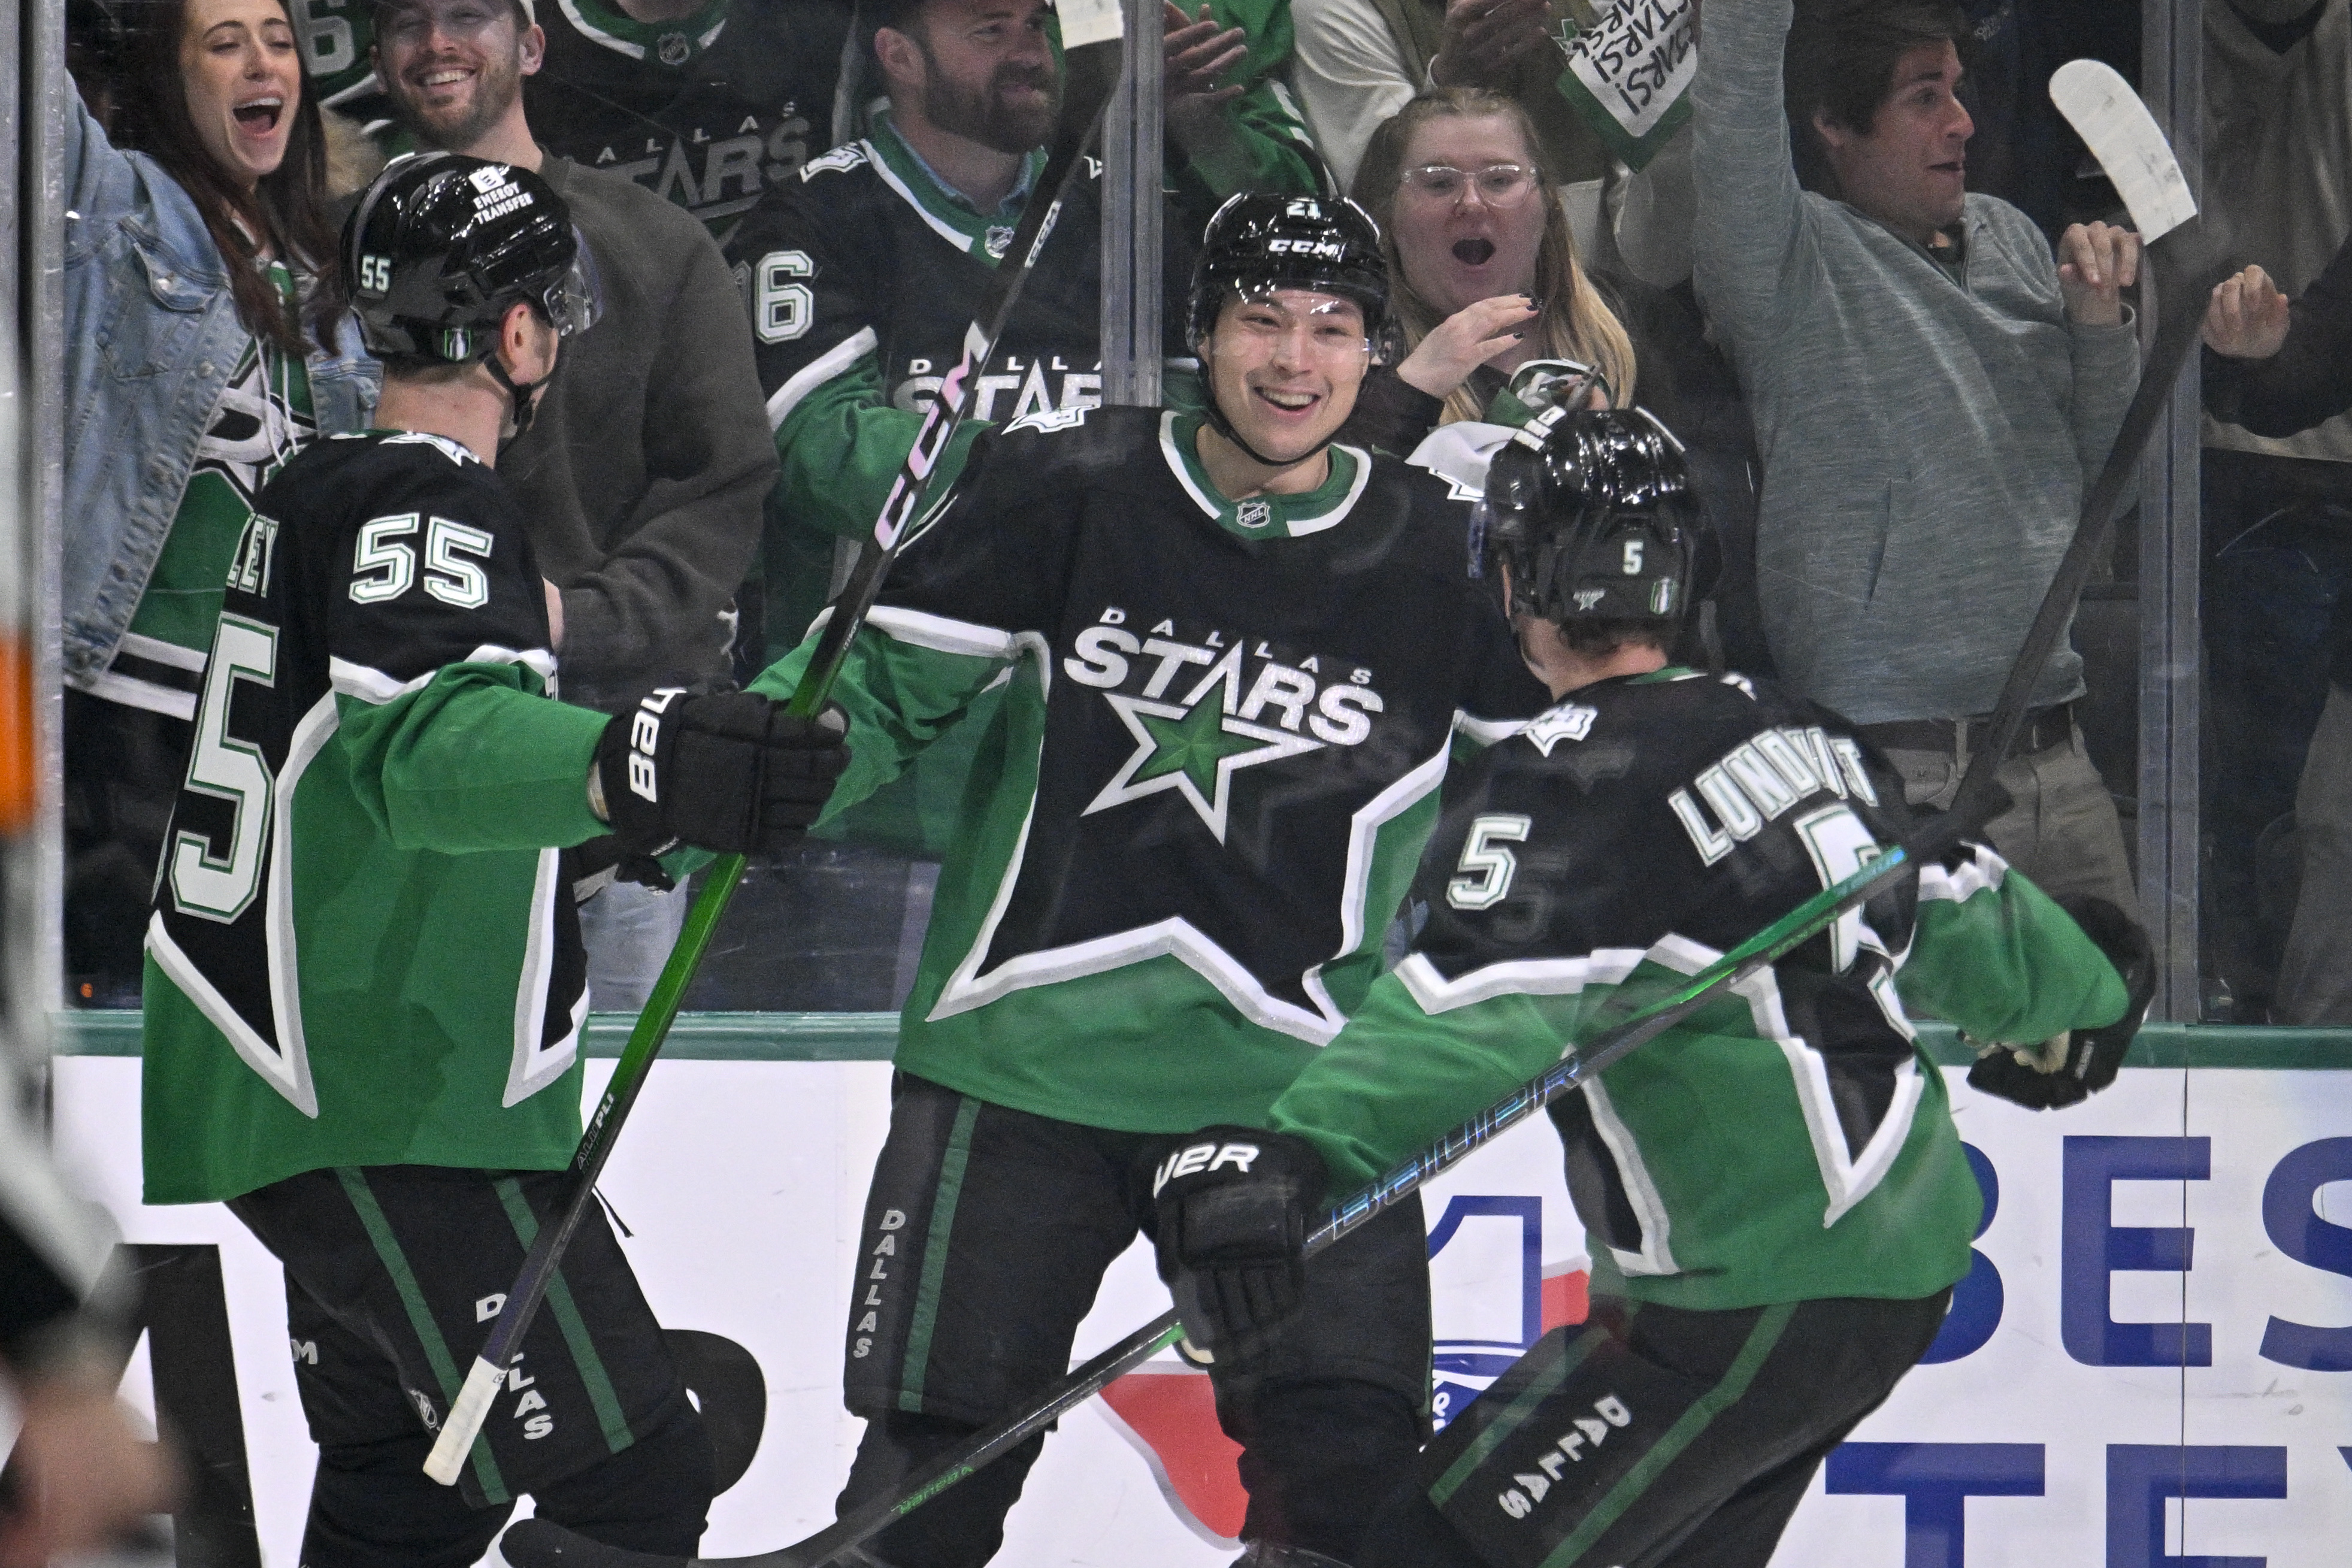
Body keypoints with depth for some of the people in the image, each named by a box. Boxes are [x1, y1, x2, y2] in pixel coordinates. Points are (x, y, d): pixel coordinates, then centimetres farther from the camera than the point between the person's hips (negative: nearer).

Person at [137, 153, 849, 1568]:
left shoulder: (314, 488, 13)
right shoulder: (426, 506, -17)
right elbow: (419, 745, -38)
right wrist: (631, 765, -56)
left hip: (287, 1080, 11)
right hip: (397, 1120, -11)